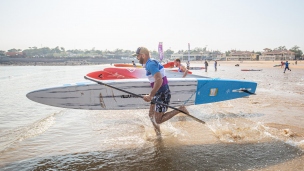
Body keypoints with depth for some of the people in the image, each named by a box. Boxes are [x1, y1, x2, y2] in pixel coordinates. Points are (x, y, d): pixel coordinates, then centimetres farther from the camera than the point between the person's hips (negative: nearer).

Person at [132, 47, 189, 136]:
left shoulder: (150, 64, -20)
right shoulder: (150, 63, 11)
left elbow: (159, 80, -32)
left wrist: (150, 96, -27)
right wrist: (152, 95, 20)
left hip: (163, 94, -10)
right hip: (158, 93, 10)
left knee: (158, 120, -4)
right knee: (151, 114, 16)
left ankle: (180, 109, 0)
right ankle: (158, 136, 28)